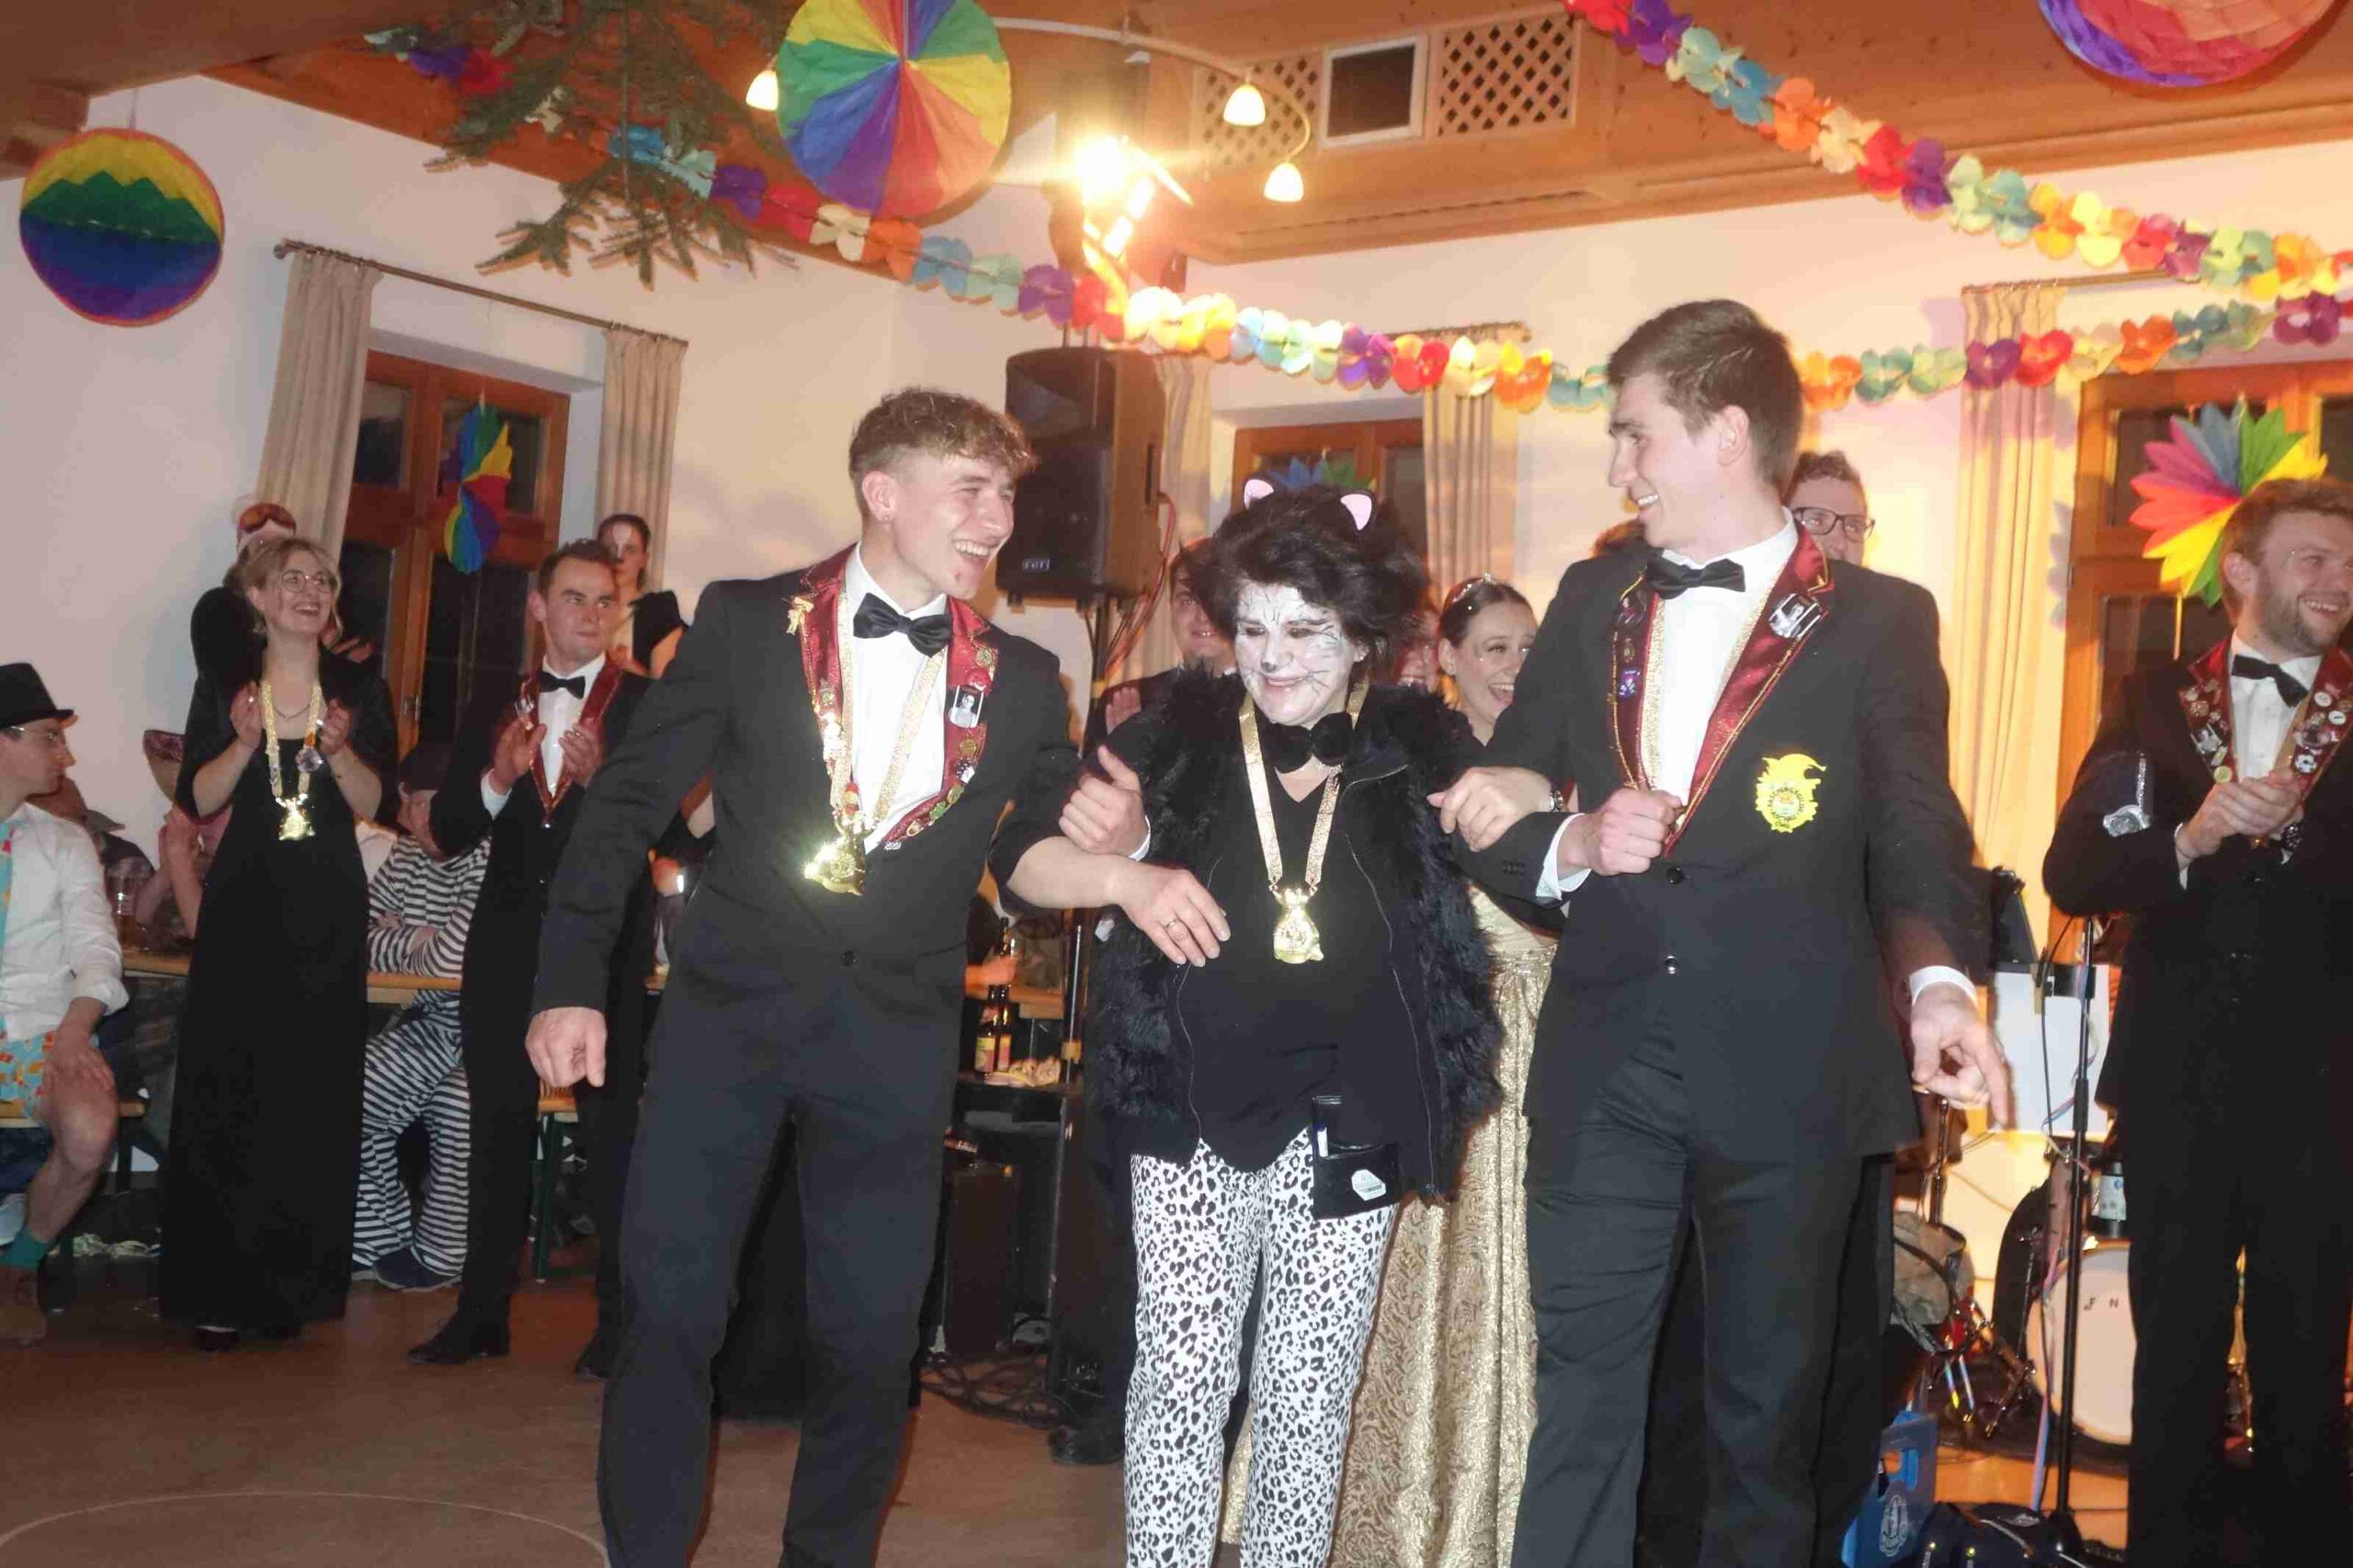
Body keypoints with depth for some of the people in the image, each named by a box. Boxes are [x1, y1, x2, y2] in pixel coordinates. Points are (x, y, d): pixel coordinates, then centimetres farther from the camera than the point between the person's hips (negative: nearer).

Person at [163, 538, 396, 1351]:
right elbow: (198, 800, 1)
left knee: (314, 1095, 0)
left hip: (329, 911, 1)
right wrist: (246, 742, -15)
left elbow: (371, 803, 3)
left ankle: (292, 1286, 9)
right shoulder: (223, 687, 6)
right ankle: (219, 1290, 3)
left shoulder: (358, 691, 7)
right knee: (226, 1090, -4)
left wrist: (337, 749, -14)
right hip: (245, 900, 0)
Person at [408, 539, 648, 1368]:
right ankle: (481, 1312, 18)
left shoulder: (648, 704, -1)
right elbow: (447, 831, 7)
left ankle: (620, 1319, 11)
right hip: (508, 942, 4)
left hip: (606, 941, -4)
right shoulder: (496, 707, 12)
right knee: (497, 1127, 9)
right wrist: (497, 778, -12)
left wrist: (601, 776, -27)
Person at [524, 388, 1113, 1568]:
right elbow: (628, 800, -1)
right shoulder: (747, 623, -1)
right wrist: (571, 983, -8)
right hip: (731, 1008, -1)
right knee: (668, 1313, 2)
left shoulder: (1022, 680, 5)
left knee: (871, 1339, 7)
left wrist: (1125, 843, -12)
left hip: (896, 1038, 2)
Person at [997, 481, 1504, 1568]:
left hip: (1348, 1129, 1)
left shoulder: (1420, 746, 1)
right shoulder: (1182, 731, -1)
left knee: (1309, 1396, 9)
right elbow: (1019, 859, -1)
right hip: (1194, 1114, 0)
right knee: (1181, 1378, 0)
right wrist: (1122, 876, -19)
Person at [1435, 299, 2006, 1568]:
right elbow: (1492, 812, 11)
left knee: (1768, 1406, 12)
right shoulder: (1592, 600, 11)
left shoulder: (1878, 620, 1)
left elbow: (1917, 843, -1)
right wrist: (1572, 844, -11)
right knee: (1580, 1399, 3)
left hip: (1787, 1075, -2)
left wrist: (1936, 980, -20)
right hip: (1605, 1069, 2)